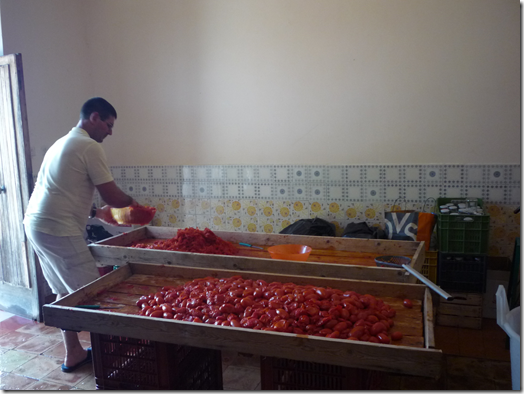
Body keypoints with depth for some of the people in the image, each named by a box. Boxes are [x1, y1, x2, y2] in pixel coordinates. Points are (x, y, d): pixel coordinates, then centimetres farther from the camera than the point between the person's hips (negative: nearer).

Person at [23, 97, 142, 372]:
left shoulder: (61, 143, 21)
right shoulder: (90, 146, -10)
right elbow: (112, 197, -12)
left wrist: (97, 213, 22)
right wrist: (131, 202, 8)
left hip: (35, 223, 10)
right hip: (59, 229, -10)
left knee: (64, 292, 17)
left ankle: (73, 352, 26)